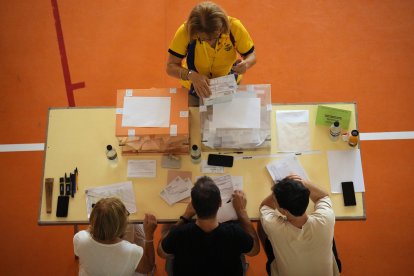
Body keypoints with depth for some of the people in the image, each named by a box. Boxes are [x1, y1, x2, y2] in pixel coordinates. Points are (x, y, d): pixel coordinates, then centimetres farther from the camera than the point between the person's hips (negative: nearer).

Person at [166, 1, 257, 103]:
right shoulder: (185, 31, -27)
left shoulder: (235, 27, -24)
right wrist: (192, 75, -40)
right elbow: (171, 67, -20)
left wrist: (246, 64, -33)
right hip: (195, 87, 0)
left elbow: (251, 55, -9)